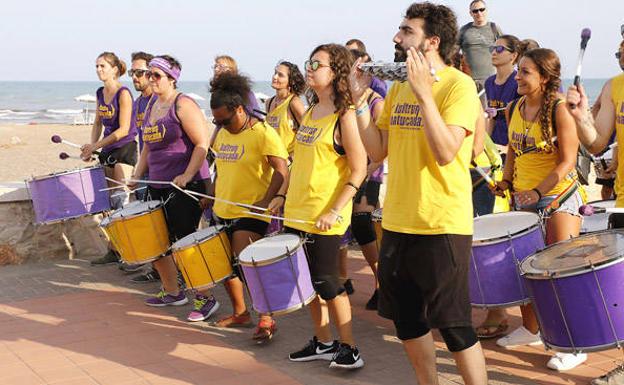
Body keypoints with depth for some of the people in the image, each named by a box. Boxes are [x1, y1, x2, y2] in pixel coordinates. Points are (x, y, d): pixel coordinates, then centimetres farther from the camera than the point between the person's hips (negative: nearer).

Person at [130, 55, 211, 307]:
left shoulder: (183, 105, -10)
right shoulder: (152, 105, 15)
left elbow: (202, 144, -16)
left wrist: (187, 176, -24)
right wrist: (137, 175, 14)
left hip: (187, 185, -8)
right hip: (158, 186, 8)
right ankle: (172, 293, 27)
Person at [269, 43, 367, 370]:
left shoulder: (344, 115, -12)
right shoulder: (310, 112, 11)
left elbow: (359, 170, -15)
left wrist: (335, 212, -20)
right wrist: (283, 195, 14)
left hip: (324, 218, -8)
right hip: (296, 213, 8)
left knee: (325, 282, -2)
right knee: (307, 279, 13)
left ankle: (349, 349, 13)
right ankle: (323, 343, 27)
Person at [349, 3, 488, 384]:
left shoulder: (459, 85, -12)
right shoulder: (398, 87, 11)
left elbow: (445, 152, -23)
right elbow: (378, 149, 8)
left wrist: (424, 92, -26)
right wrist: (360, 99, 1)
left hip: (442, 226, -7)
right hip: (397, 223, 8)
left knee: (453, 323, 0)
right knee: (406, 319, 15)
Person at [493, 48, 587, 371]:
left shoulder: (559, 110, -14)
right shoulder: (513, 110, 5)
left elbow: (567, 161, -16)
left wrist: (538, 191, -23)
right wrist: (506, 180, 4)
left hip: (560, 197, -6)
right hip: (524, 199, 6)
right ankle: (531, 329, 27)